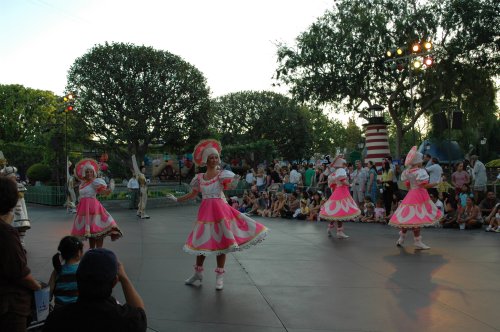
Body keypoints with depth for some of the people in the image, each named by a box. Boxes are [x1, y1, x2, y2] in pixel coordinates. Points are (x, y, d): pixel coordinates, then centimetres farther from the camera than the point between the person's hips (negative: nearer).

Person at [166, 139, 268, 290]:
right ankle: (198, 273, 28)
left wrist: (234, 179, -46)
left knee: (221, 242, 0)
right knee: (202, 242, 10)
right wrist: (176, 199, 18)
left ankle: (219, 276, 12)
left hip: (220, 210, -3)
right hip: (205, 211, 3)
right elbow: (192, 194, 17)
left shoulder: (221, 174, -3)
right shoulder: (199, 178, 6)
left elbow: (228, 178, -24)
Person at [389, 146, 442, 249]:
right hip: (419, 195, -8)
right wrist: (435, 184, -5)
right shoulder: (420, 172, -14)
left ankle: (401, 239, 22)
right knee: (417, 218, -5)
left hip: (411, 194, 8)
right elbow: (424, 185, -17)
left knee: (407, 219, 14)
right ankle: (418, 241, -1)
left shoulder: (408, 172, 9)